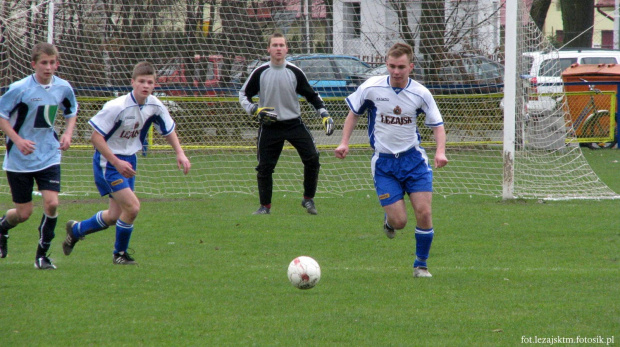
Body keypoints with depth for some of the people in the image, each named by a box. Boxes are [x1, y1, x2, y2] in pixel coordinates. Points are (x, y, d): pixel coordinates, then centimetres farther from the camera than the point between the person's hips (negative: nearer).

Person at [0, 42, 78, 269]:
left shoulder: (63, 88, -2)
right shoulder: (20, 89, -16)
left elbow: (71, 112, 16)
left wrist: (68, 134, -2)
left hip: (49, 157, 3)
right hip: (19, 159, -3)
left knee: (51, 203, -14)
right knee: (24, 212, 2)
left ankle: (42, 254, 2)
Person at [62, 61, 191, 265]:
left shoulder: (155, 107, -6)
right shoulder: (117, 107, -26)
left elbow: (169, 130, 11)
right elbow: (95, 136, -23)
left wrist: (180, 154, -4)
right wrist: (117, 163, -27)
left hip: (128, 161, 7)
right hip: (108, 162, -7)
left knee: (114, 217, 12)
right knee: (132, 207, -18)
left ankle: (76, 230, 39)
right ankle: (120, 254, 5)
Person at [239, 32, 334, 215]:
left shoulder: (294, 72, 0)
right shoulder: (260, 73, -2)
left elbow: (312, 95, 9)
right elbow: (243, 95, 7)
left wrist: (325, 115, -1)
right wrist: (256, 110, -10)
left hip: (294, 123, 0)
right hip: (269, 126, 0)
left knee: (312, 158, -12)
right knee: (264, 166, -1)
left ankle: (308, 199, 5)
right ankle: (265, 206, 16)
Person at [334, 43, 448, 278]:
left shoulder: (420, 94, -6)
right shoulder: (371, 88, -8)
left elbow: (437, 124, 3)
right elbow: (354, 113, 8)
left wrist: (440, 151, -15)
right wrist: (344, 142, -2)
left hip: (414, 159, 1)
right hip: (384, 163, -1)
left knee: (423, 213, -10)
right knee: (399, 222, -9)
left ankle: (421, 264, 11)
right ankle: (388, 219, 31)